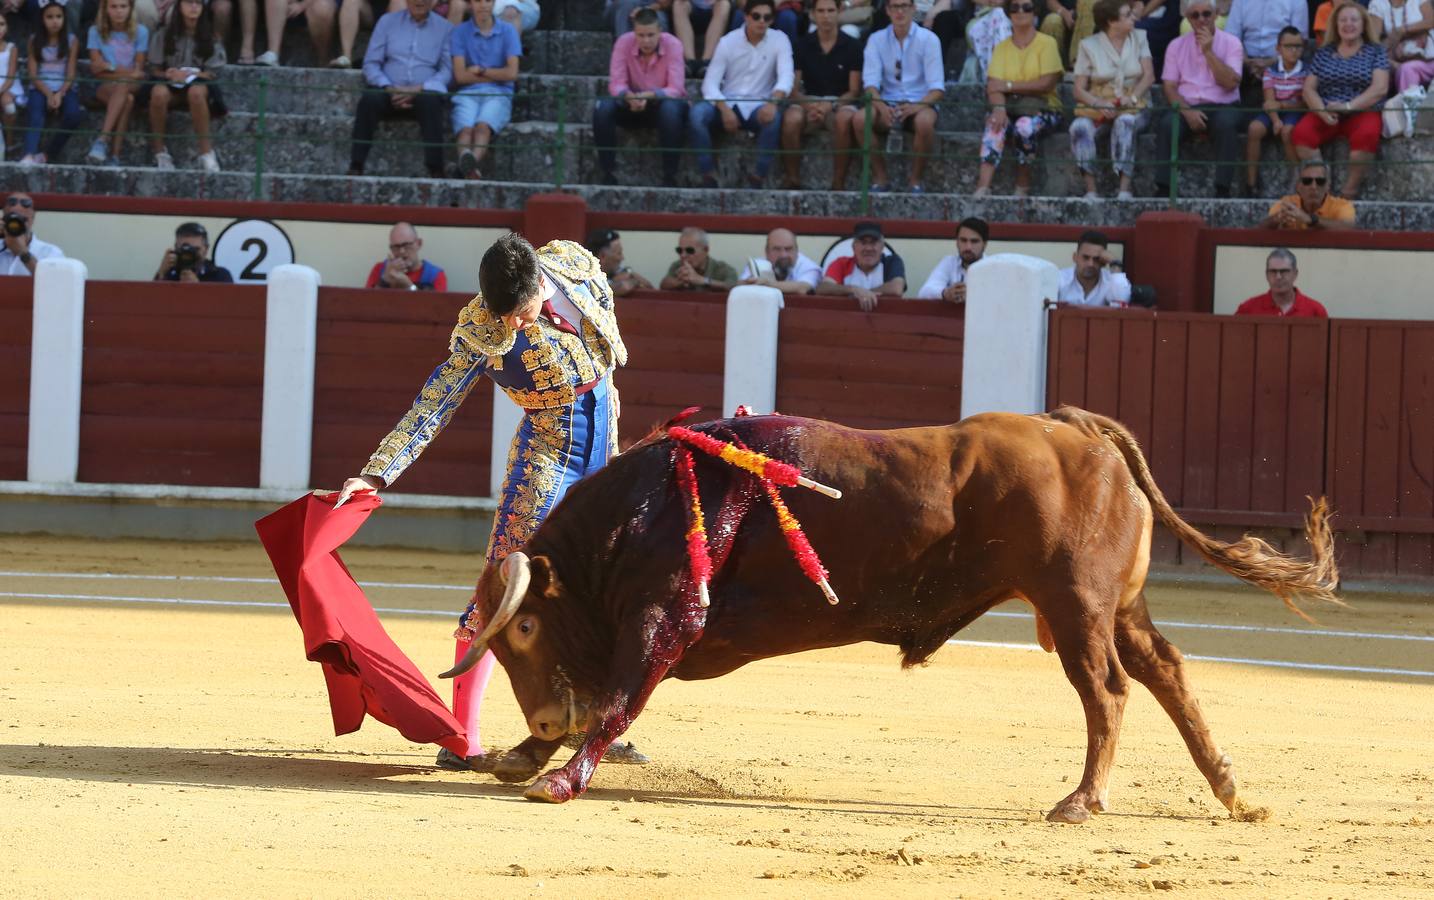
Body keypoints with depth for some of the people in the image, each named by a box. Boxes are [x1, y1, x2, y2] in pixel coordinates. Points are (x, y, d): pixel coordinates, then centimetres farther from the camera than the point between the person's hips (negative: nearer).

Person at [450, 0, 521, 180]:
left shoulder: (507, 31, 12)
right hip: (468, 94, 1)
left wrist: (481, 71, 6)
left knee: (483, 126, -35)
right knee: (466, 128, -33)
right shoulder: (460, 32, 11)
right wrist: (496, 75, 2)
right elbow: (460, 75, 2)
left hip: (498, 95, -1)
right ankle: (470, 172, -61)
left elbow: (512, 73, 3)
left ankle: (469, 163, -65)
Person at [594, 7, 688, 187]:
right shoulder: (624, 43, -15)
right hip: (632, 105, 2)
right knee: (602, 108, -27)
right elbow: (616, 84, -18)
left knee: (671, 109, -38)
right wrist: (629, 97, -42)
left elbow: (675, 89, -24)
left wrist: (648, 96, -43)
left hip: (663, 102, -2)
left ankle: (670, 177, -28)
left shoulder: (673, 45, -20)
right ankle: (608, 174, -20)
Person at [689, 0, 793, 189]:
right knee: (696, 113, -29)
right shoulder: (728, 42, 1)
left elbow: (786, 77, -14)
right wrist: (724, 109, -25)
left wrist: (773, 102, -35)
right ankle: (709, 176, -23)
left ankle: (757, 177, -25)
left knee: (774, 117, -36)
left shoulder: (779, 40, 0)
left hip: (758, 108, -1)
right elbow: (710, 82, -6)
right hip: (728, 104, 1)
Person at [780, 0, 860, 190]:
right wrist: (807, 105, -19)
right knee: (791, 119, -34)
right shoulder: (803, 44, 8)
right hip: (809, 101, 1)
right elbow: (794, 88, 3)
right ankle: (793, 181, -23)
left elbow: (854, 90, 0)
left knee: (844, 119, -38)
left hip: (841, 102, -1)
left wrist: (830, 106, -19)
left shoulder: (851, 46, 3)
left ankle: (838, 183, -29)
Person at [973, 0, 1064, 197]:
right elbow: (993, 86, -1)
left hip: (1042, 109, -3)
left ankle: (1022, 187, -20)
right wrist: (999, 108, -22)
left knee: (1025, 126, -35)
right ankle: (983, 187, -42)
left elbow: (1047, 83, -10)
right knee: (994, 125, -30)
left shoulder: (1047, 43, 1)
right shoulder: (1002, 47, 12)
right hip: (1010, 108, 3)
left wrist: (1009, 86, -9)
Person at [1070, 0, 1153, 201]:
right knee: (1080, 127, -33)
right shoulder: (1089, 45, 4)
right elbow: (1079, 90, 0)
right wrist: (1098, 104, -20)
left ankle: (1124, 189, -44)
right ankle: (1090, 190, -37)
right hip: (1098, 107, 0)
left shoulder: (1139, 38, 10)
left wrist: (1132, 97, -20)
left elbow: (1149, 75, 0)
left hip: (1134, 108, 0)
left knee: (1125, 122, -36)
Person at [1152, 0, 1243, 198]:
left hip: (1222, 106, -1)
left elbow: (1230, 83, -8)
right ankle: (1163, 188, -30)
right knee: (1167, 124, -31)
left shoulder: (1230, 43, 5)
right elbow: (1169, 87, 4)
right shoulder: (1176, 46, 11)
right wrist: (1187, 111, -15)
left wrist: (1209, 51, -11)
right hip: (1186, 106, 2)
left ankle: (1222, 189, -36)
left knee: (1225, 123, -36)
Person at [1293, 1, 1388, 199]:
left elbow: (1380, 88, -5)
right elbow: (1309, 89, 9)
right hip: (1326, 114, 3)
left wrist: (1348, 106, -18)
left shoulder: (1376, 51, 8)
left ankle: (1349, 192, -30)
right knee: (1302, 132, -28)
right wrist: (1322, 111, -13)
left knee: (1367, 133, -37)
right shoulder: (1324, 53, 15)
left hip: (1362, 112, -3)